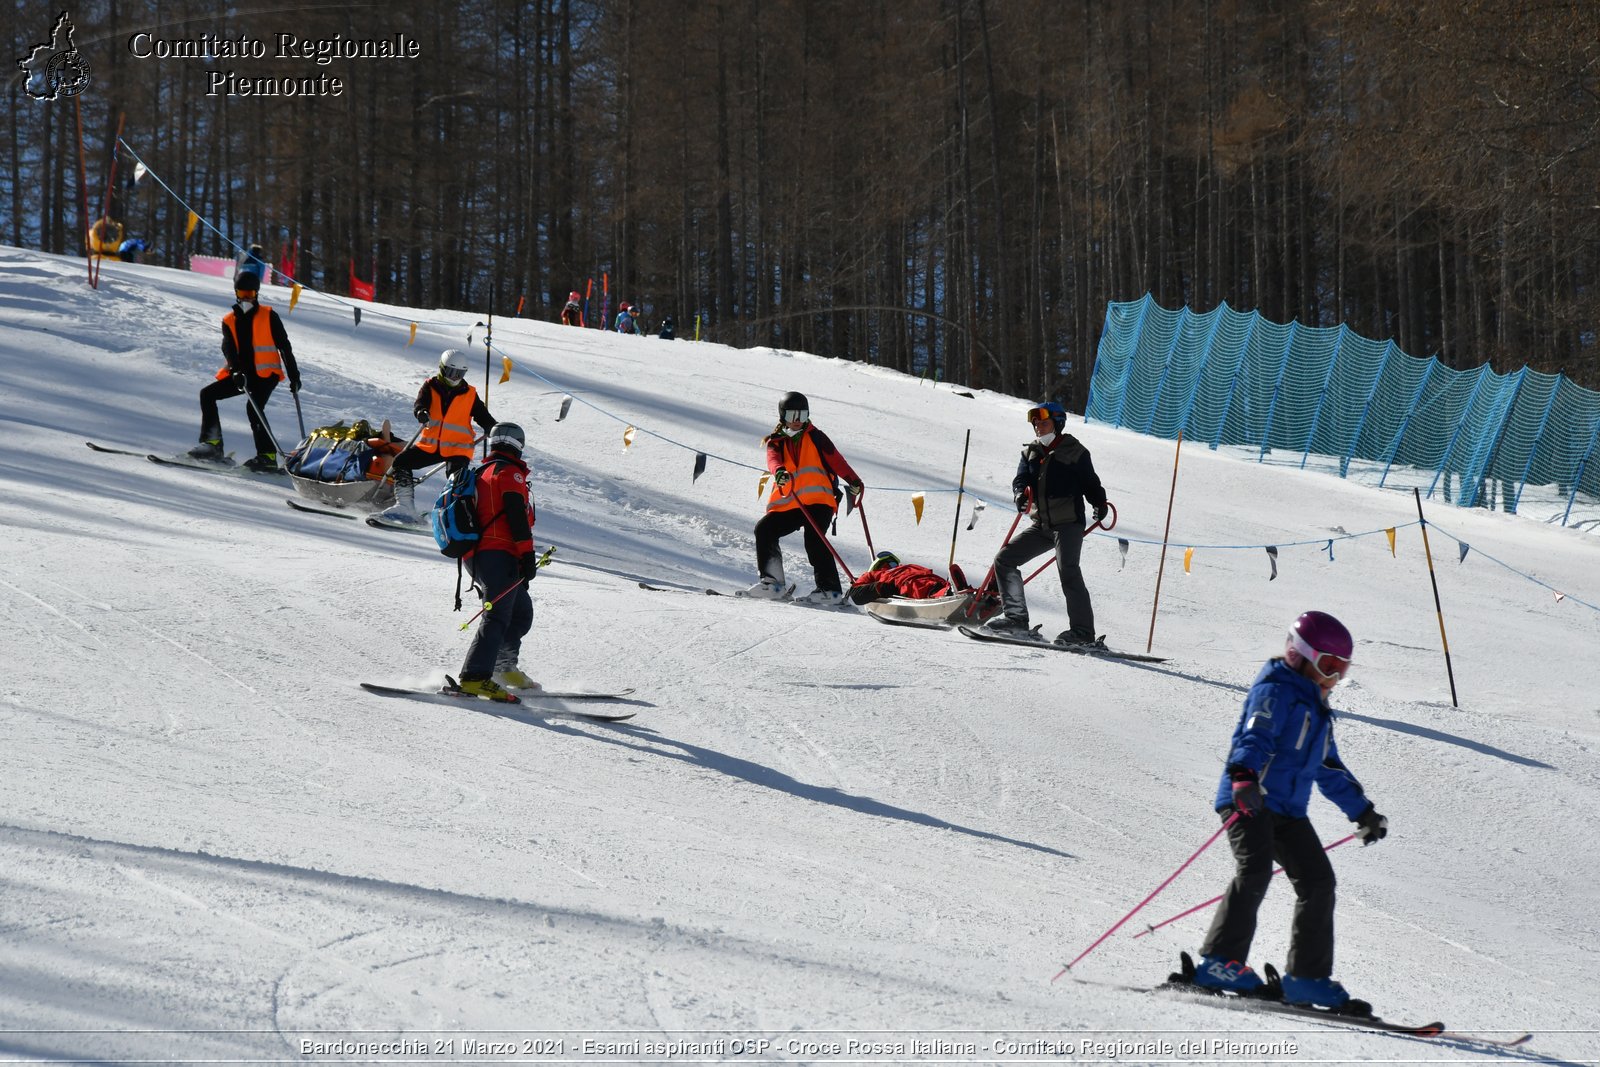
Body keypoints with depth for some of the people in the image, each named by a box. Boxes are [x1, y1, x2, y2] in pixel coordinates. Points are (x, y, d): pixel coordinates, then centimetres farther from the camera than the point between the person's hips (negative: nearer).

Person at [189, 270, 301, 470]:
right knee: (207, 395, -6)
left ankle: (268, 456, -28)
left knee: (253, 407, -28)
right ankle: (212, 443, -5)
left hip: (266, 374, -6)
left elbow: (284, 347, -1)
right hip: (241, 374, 6)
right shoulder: (229, 321, 10)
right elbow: (229, 349, -5)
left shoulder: (268, 316, 0)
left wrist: (294, 376, -6)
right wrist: (236, 371, -24)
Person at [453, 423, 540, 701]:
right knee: (497, 616, -17)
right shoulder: (510, 472, -2)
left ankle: (503, 668, 19)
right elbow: (516, 514, -14)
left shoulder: (479, 474, 25)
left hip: (475, 556, 9)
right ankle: (475, 677, -29)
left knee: (521, 611, 19)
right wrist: (528, 555, -17)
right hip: (500, 554, -9)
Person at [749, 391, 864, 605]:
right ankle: (772, 581, -6)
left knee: (813, 539, -22)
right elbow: (773, 460, -8)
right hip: (787, 505, 4)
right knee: (764, 529, -12)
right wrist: (779, 471, -33)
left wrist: (853, 481, -12)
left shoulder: (815, 437, 11)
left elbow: (835, 459, 1)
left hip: (818, 501, -4)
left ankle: (829, 589, -22)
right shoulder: (776, 442, 14)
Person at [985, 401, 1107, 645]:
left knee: (1068, 571, -22)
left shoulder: (1074, 451, 1)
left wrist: (1099, 504, -13)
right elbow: (1021, 479, 2)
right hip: (1041, 525, 7)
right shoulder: (1031, 452, 15)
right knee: (1004, 559, 3)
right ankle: (1015, 617, 7)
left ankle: (1083, 631, -23)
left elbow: (1090, 483, 3)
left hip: (1068, 523, -7)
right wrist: (1021, 494, -20)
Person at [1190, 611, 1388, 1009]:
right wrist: (1244, 774, -42)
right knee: (1255, 871, -26)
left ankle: (1308, 976, 7)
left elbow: (1329, 768, 35)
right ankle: (1220, 962, -26)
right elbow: (1254, 736, -23)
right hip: (1248, 800, -9)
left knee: (1318, 880, 2)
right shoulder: (1276, 691, -5)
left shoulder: (1317, 708, 25)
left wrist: (1362, 811, 35)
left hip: (1288, 810, 9)